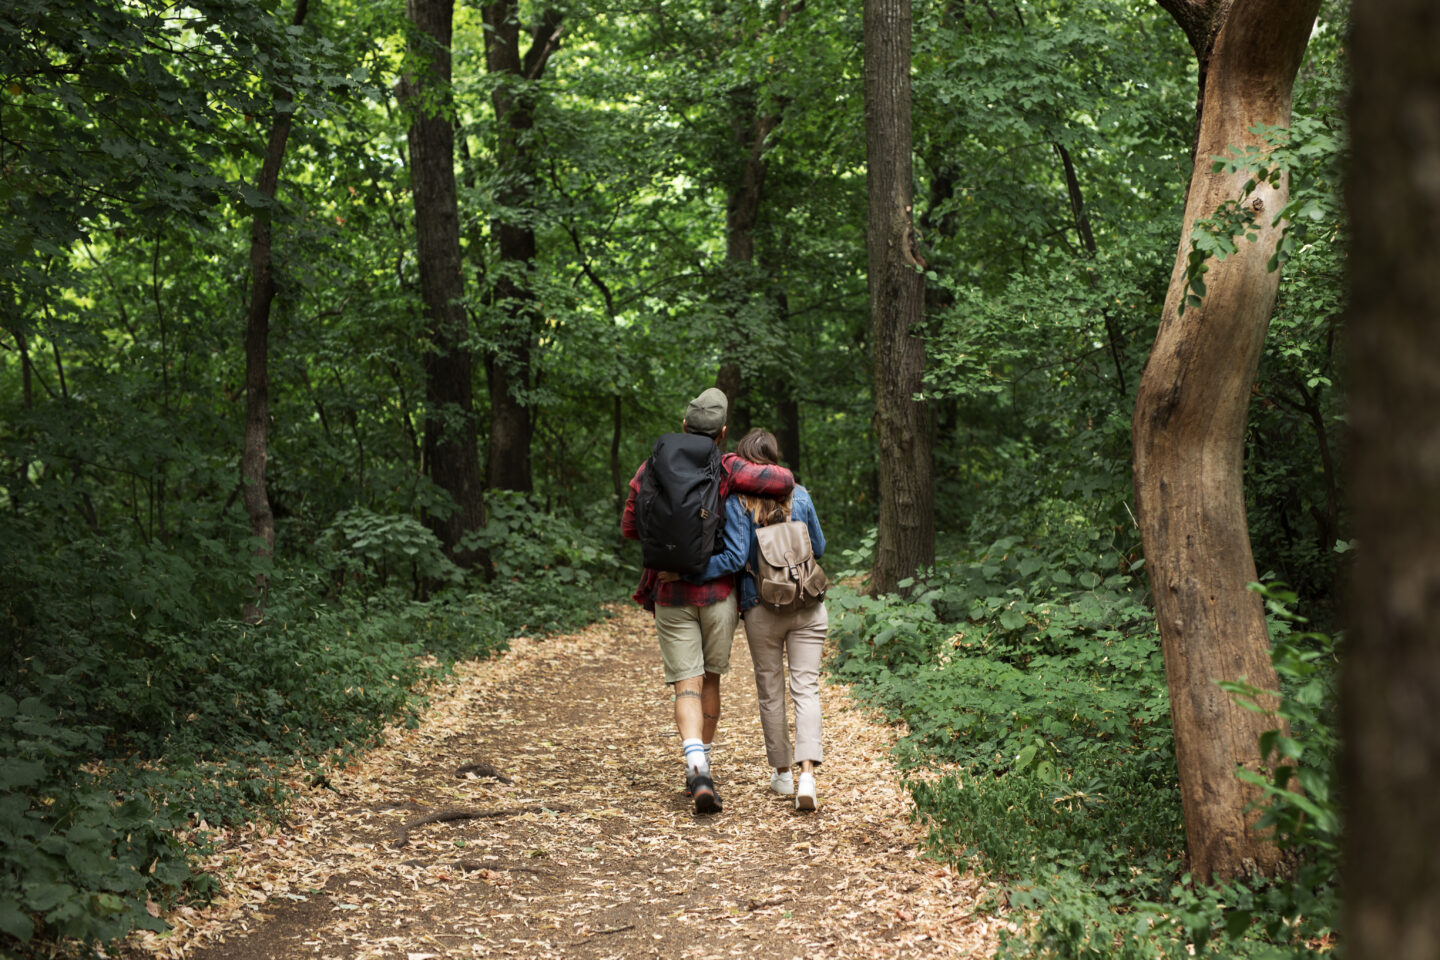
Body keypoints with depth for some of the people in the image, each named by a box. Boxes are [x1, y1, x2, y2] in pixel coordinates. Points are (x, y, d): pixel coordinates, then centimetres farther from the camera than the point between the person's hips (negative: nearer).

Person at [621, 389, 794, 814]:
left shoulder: (651, 470, -1)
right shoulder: (726, 469, -8)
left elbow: (630, 527, 7)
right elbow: (784, 480, -19)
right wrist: (759, 475, 2)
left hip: (671, 594, 1)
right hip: (718, 592, 0)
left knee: (687, 686, -2)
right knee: (710, 680, 17)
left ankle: (697, 769, -22)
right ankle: (701, 763, 25)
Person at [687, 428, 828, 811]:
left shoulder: (738, 503, -9)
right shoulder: (799, 496, 1)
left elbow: (735, 557, -16)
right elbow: (818, 548, 11)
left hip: (762, 610, -1)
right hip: (807, 605, 1)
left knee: (770, 692, 13)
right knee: (806, 687, -1)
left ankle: (783, 773, 22)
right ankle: (807, 774, -16)